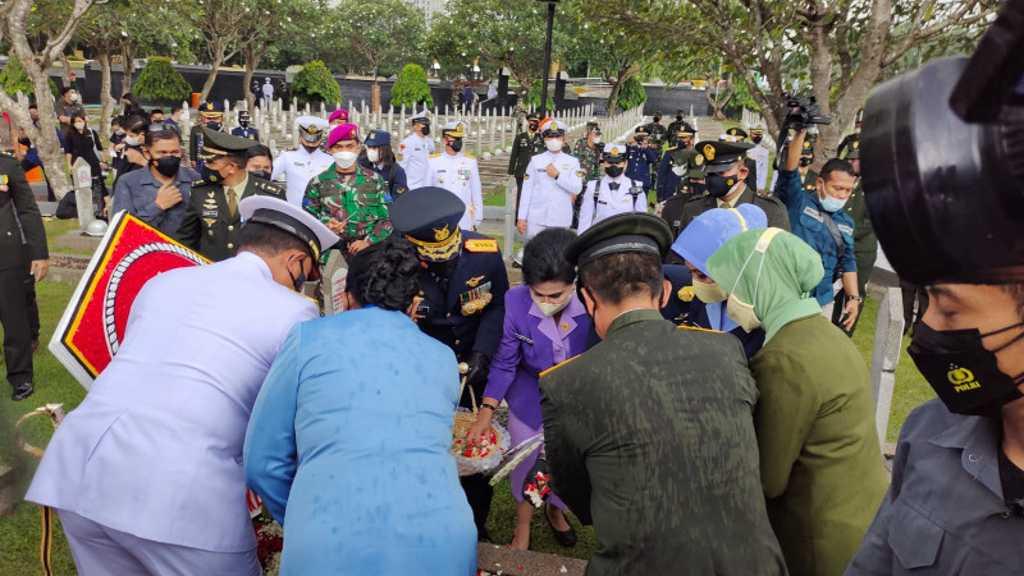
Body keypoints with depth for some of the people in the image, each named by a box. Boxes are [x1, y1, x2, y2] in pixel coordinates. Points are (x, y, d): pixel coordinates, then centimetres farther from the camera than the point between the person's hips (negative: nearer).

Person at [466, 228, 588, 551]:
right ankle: (522, 528, 48)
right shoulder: (516, 301, -26)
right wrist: (487, 410, -18)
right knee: (525, 466, 19)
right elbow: (505, 362, -15)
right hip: (529, 402, 0)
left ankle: (555, 510, 57)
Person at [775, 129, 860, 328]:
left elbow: (847, 262, 14)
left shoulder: (846, 222, 11)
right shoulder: (798, 202, -5)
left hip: (823, 301, 6)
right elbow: (789, 169, -20)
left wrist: (853, 297, 4)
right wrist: (801, 131, -29)